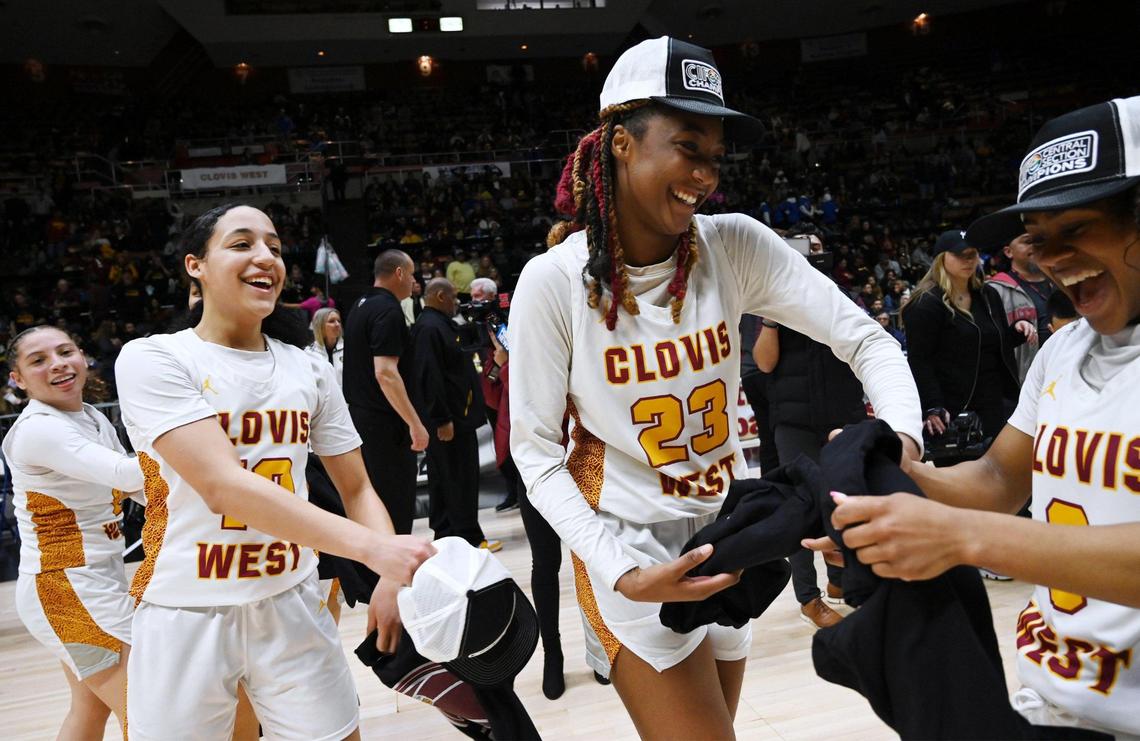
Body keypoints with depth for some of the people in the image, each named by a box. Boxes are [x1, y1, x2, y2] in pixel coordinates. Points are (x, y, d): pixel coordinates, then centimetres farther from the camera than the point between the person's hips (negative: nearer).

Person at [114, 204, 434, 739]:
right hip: (186, 617, -3)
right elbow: (224, 487, -24)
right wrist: (371, 546, -32)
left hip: (291, 607, 4)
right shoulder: (152, 359, -11)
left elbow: (356, 488, 6)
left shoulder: (310, 370, 4)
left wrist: (391, 577, -13)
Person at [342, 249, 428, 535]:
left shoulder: (360, 307, 15)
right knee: (397, 505, -4)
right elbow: (385, 372, -24)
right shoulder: (388, 310, -15)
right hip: (385, 422, -10)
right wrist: (415, 423, -24)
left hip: (359, 415, 10)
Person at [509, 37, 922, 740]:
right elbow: (535, 448, -12)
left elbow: (867, 340, -12)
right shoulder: (554, 280, -18)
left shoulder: (735, 247, -11)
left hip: (729, 531, 4)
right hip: (631, 546, -4)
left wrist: (902, 445, -32)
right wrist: (622, 570, -23)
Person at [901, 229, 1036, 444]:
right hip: (952, 411, -7)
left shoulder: (988, 295, 14)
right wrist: (932, 408, -24)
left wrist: (1017, 331, 4)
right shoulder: (926, 304, -10)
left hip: (994, 402, 7)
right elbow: (919, 361, -16)